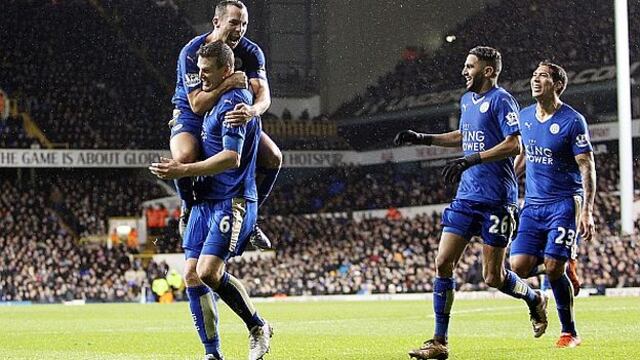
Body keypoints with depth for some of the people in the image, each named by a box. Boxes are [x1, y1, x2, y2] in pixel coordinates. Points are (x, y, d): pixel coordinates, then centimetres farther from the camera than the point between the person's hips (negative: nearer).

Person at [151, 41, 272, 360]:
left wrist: (184, 171, -22)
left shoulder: (233, 102, -13)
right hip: (205, 202, 10)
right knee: (192, 276, 1)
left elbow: (232, 157, -23)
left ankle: (258, 328, 2)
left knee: (208, 271, -19)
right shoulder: (216, 102, 17)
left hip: (232, 202, -10)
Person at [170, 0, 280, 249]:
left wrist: (253, 110, -49)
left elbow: (264, 95, -24)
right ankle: (188, 209, -6)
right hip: (191, 118, -4)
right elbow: (197, 105, -29)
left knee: (273, 157, -15)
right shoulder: (191, 53, -23)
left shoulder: (250, 52, -12)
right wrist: (227, 84, -44)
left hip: (231, 116, 4)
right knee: (184, 157, -36)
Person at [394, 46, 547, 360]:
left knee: (493, 277, -3)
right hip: (466, 196, 8)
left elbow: (514, 145, -20)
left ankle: (536, 300, 29)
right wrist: (423, 139, 26)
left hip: (496, 200, -8)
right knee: (443, 264, -4)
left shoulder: (500, 100, -10)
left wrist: (471, 160, -26)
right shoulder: (467, 100, 15)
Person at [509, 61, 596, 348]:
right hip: (532, 205, 5)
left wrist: (587, 212, -18)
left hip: (564, 204, -5)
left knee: (553, 269, -12)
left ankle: (569, 332, 5)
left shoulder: (572, 120, -10)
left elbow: (587, 167, -11)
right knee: (519, 266, -10)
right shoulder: (524, 117, 8)